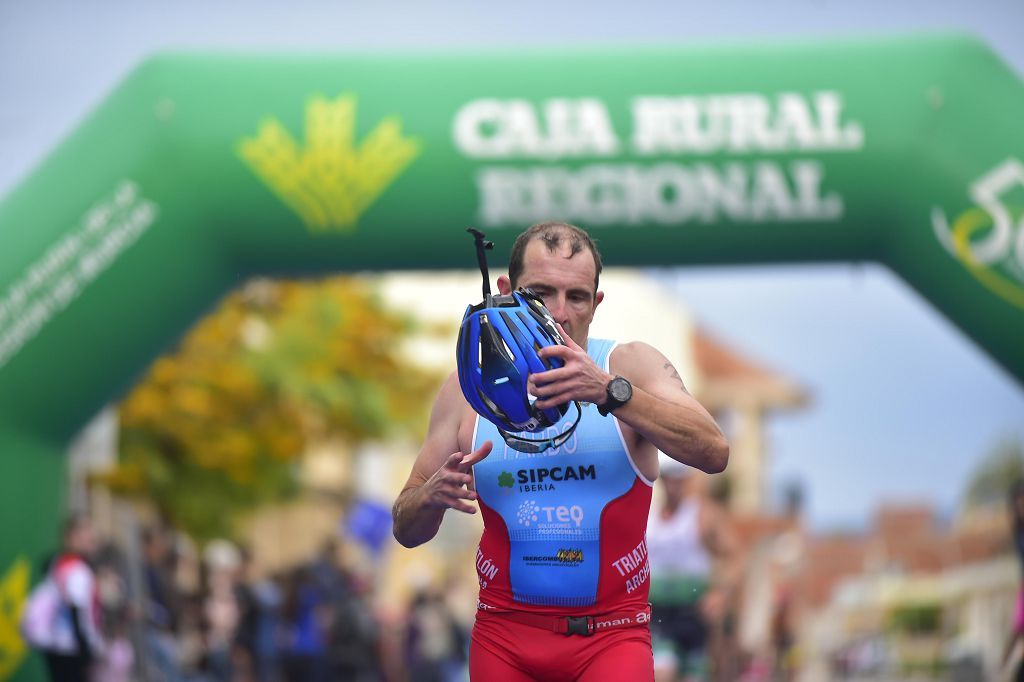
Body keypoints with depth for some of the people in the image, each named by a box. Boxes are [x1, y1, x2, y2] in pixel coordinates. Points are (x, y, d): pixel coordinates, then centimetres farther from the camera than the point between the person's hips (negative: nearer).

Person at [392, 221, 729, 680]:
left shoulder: (631, 365, -3)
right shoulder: (468, 389, 3)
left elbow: (713, 453, -20)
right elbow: (407, 531, 7)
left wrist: (610, 391, -31)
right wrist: (433, 495, -17)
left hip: (611, 635, -2)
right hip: (504, 634, 2)